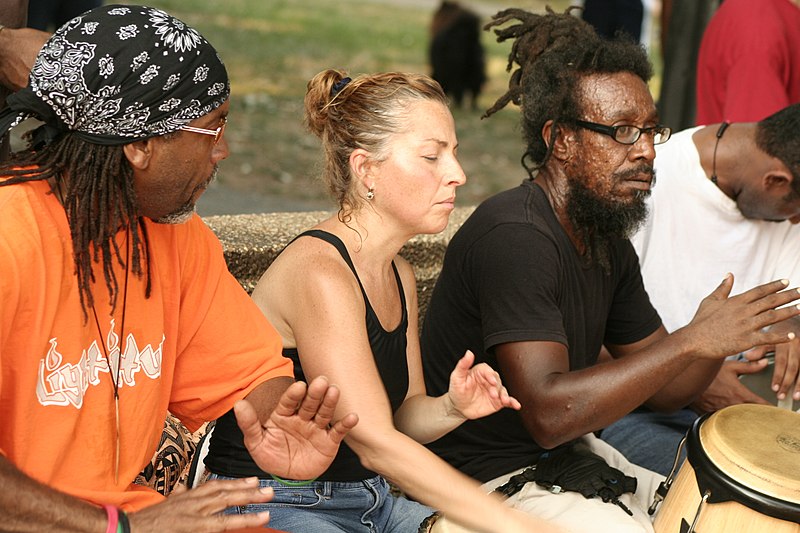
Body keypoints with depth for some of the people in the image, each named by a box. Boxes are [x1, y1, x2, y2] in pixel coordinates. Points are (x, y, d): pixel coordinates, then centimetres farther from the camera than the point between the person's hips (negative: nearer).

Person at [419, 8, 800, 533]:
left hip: (572, 453, 9)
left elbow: (662, 389, 8)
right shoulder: (514, 236, -23)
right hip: (492, 479, -9)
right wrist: (693, 341, -30)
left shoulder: (608, 242, 7)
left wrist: (719, 338, -13)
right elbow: (549, 413, -30)